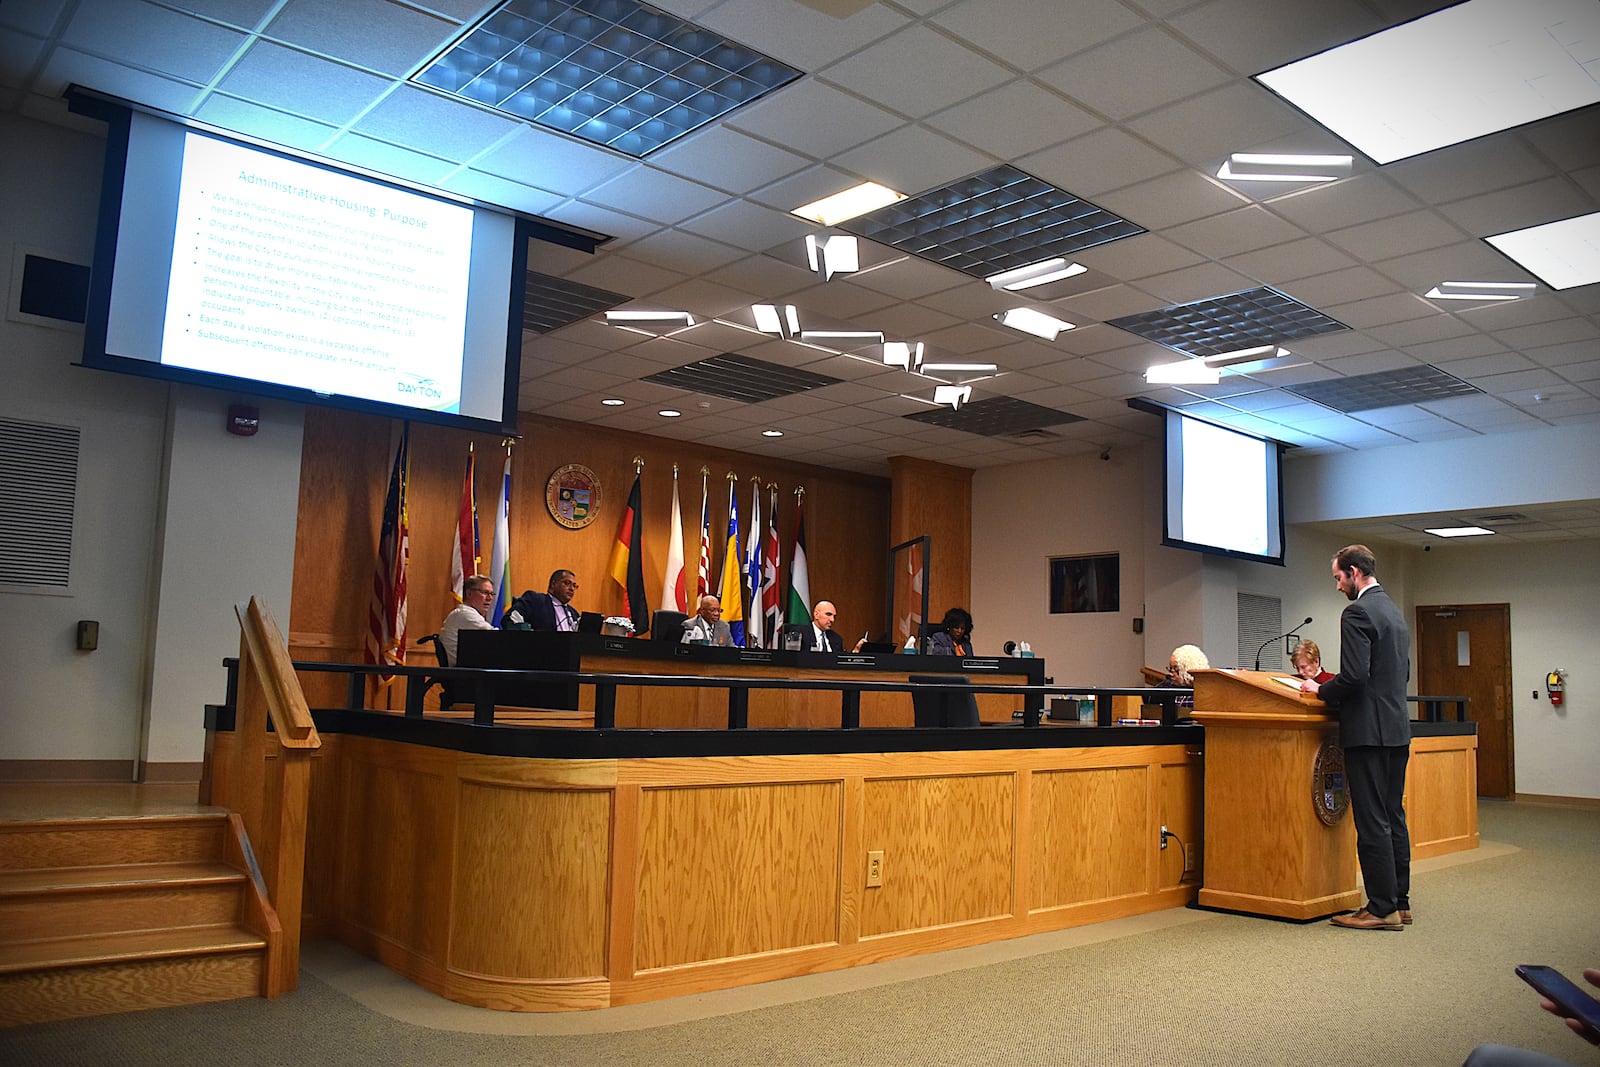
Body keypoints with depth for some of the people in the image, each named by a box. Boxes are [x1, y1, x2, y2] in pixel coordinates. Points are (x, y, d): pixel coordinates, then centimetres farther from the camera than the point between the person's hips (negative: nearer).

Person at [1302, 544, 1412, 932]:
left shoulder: (1357, 613, -13)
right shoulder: (1395, 612, 17)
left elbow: (1354, 676, -22)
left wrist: (1320, 690, -4)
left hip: (1368, 730, -10)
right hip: (1397, 728, 10)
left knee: (1372, 821, -5)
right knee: (1393, 816, 13)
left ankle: (1382, 908, -1)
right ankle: (1399, 901, 19)